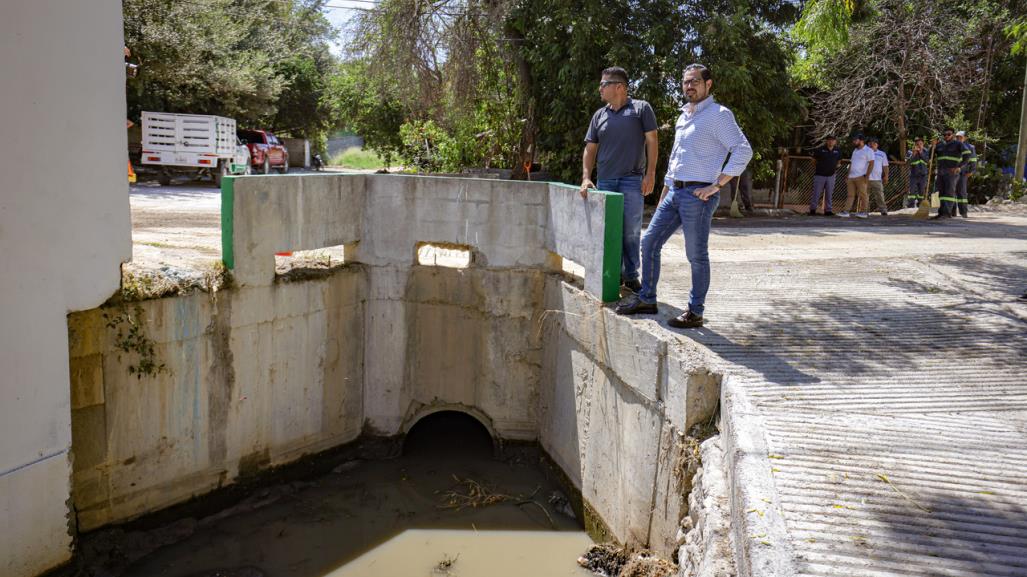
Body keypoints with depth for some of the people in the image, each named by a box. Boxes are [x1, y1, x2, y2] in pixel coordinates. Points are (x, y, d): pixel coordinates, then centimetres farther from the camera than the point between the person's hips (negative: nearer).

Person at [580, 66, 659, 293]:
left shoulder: (641, 108, 3)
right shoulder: (599, 115, 13)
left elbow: (651, 141, 0)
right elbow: (590, 149, 14)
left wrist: (650, 173, -8)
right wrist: (586, 178, 2)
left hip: (632, 181, -4)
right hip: (605, 181, 4)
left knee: (631, 231, -2)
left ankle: (631, 276, 7)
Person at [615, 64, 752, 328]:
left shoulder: (719, 115, -7)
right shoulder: (683, 117, 18)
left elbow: (743, 150, -16)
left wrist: (716, 185, -18)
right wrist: (664, 195, 21)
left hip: (698, 195, -8)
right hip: (674, 192, 8)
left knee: (696, 255, -1)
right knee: (649, 242, 7)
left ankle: (695, 312, 9)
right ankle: (646, 299, 18)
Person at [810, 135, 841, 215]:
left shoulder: (838, 151, 5)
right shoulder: (820, 150, -5)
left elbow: (839, 160, 23)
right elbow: (814, 159, 8)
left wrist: (836, 167, 11)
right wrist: (819, 167, 6)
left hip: (831, 176, 3)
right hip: (820, 175, -3)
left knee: (829, 194, 6)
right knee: (816, 193, -2)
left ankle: (828, 210, 12)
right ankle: (813, 209, 4)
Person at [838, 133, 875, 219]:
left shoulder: (868, 151, -2)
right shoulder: (855, 151, 22)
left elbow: (871, 163, -9)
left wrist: (867, 176, -17)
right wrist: (848, 176, 17)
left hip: (861, 177, -7)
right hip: (851, 177, 7)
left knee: (862, 195, -5)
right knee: (850, 194, 2)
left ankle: (864, 212, -2)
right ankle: (846, 211, -2)